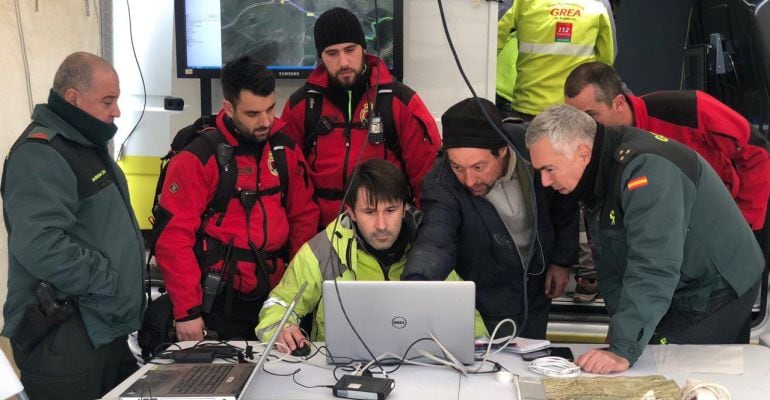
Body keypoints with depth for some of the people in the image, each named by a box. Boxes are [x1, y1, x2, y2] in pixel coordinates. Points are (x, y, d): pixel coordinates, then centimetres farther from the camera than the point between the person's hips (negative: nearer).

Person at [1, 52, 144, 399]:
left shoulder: (86, 145, 15)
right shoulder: (41, 154, -18)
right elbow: (39, 246, -30)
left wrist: (135, 257, 14)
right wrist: (112, 279, -22)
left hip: (106, 329, 10)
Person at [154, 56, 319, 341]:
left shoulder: (286, 149, 4)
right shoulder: (198, 156, -11)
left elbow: (304, 218, 11)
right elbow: (173, 237, -12)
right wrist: (187, 311, -13)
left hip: (276, 297, 5)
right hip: (219, 303, -4)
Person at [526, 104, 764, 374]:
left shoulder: (646, 168, -30)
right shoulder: (599, 174, 1)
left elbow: (654, 268, -38)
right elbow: (610, 266, 2)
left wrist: (623, 351, -41)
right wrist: (619, 332, -7)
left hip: (715, 294, -9)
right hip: (679, 297, 9)